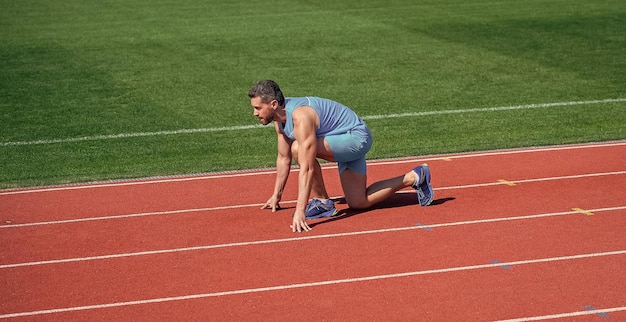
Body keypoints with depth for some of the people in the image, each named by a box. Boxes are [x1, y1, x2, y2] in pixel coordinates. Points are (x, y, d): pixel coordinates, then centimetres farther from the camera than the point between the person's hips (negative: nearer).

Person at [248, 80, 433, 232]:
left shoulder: (300, 117, -32)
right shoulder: (279, 117, -3)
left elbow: (306, 169, -36)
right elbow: (283, 158, 12)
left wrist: (300, 212, -38)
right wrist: (276, 195, 17)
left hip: (356, 136, -10)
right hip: (347, 142, 10)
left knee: (299, 148, -30)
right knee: (358, 203, 11)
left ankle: (322, 203, -10)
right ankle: (413, 178, 25)